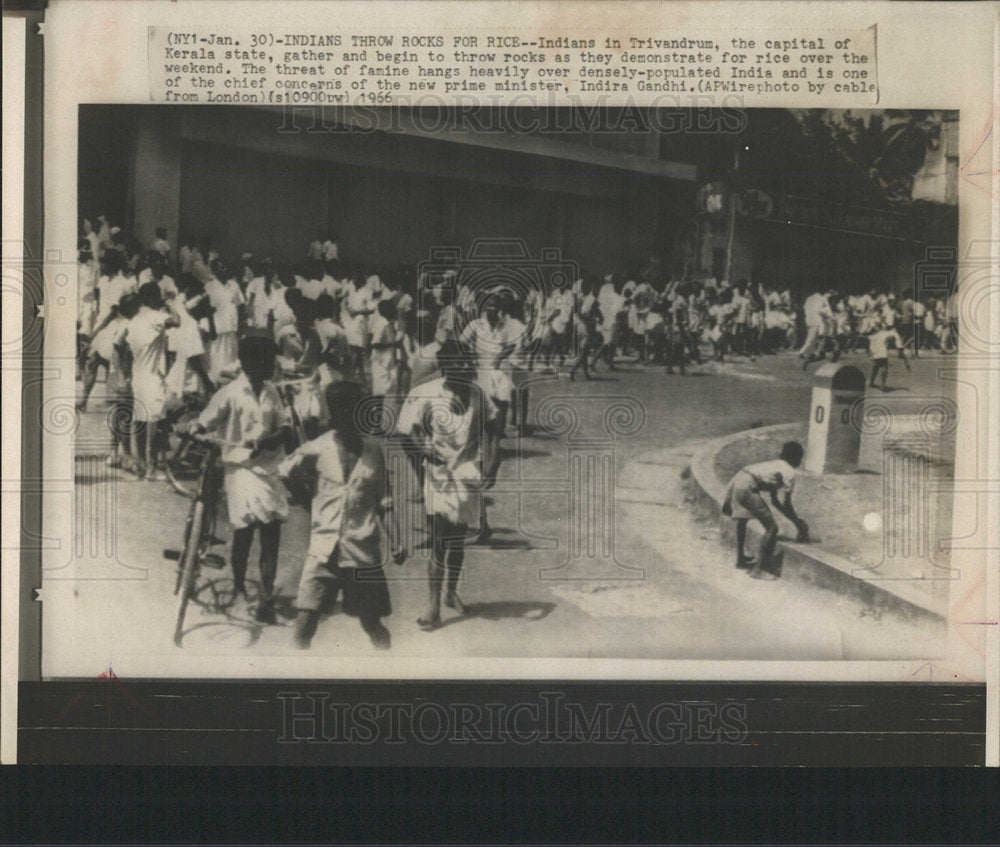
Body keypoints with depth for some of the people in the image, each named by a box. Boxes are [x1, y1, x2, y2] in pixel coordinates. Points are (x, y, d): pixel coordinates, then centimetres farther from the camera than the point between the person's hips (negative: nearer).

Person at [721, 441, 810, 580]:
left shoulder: (775, 465, 30)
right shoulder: (789, 472, 4)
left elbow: (775, 501, 35)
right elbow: (786, 504, 0)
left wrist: (797, 520, 37)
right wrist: (798, 524, 13)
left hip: (736, 480, 10)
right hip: (747, 488, -10)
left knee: (742, 520, 34)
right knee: (771, 528, -4)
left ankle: (740, 559, 47)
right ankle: (759, 569, 0)